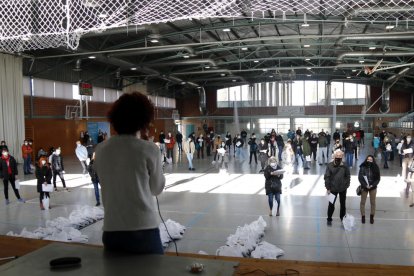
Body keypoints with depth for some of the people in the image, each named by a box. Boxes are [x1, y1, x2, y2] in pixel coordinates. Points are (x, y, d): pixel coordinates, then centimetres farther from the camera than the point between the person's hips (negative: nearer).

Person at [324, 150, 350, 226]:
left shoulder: (344, 166, -4)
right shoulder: (330, 166, -9)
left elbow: (348, 176, 4)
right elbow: (326, 177, -7)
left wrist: (346, 185, -6)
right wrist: (328, 188, -9)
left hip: (343, 189, 2)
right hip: (333, 188, -2)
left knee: (343, 204, 15)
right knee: (331, 204, 3)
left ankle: (343, 218, 31)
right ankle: (329, 219, 17)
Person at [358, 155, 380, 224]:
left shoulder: (375, 168, -3)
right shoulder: (362, 167, -7)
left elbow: (378, 178, -1)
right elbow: (360, 177, -8)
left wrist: (372, 185, -14)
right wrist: (365, 185, -17)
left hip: (373, 187, 1)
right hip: (364, 187, -1)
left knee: (373, 202, 6)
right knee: (363, 202, 4)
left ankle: (372, 216, 18)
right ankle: (363, 216, 14)